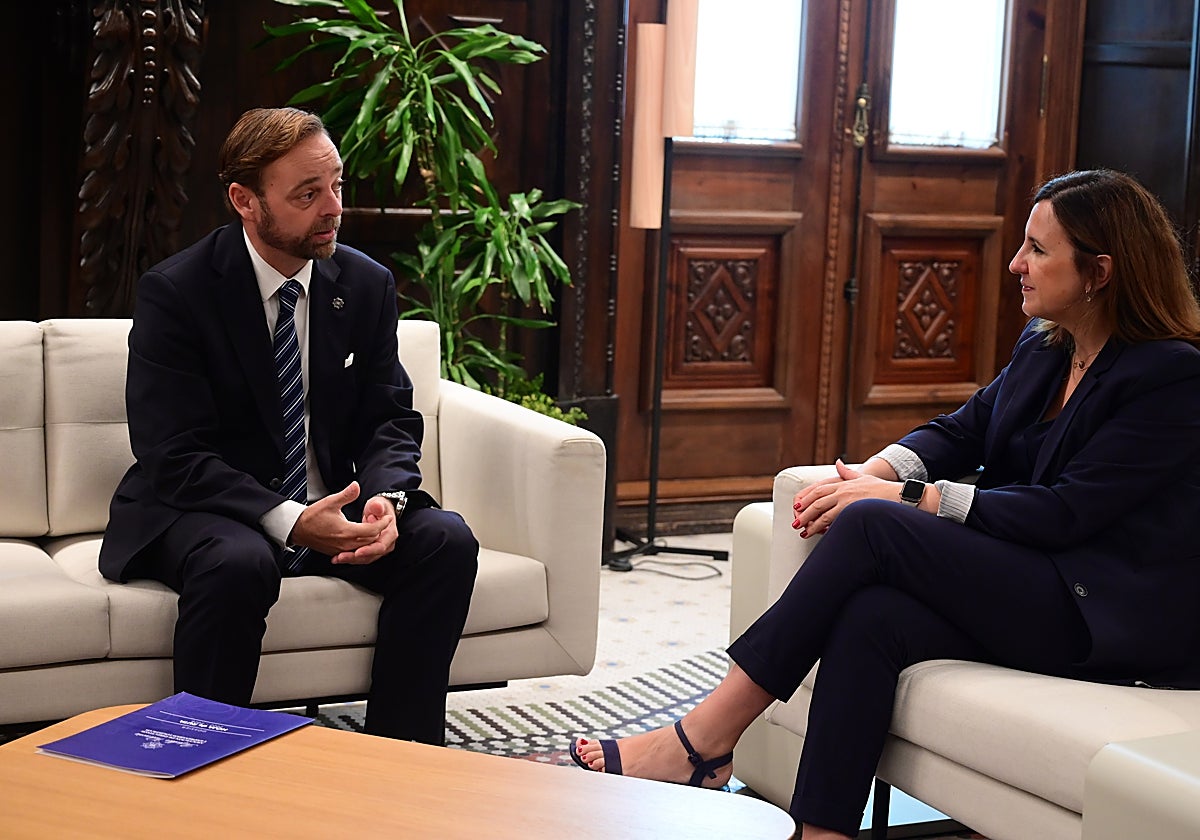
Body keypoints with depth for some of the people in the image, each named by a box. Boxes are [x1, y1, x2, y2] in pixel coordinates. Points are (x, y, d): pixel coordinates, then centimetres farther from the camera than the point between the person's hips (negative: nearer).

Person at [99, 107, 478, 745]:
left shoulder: (368, 285, 2)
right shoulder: (173, 292, -13)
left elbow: (390, 419, 4)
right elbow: (173, 458, -17)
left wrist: (385, 497, -19)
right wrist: (288, 521, -30)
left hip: (330, 504, 5)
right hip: (202, 509, -4)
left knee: (447, 542, -18)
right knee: (238, 564, -37)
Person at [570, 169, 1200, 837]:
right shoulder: (1043, 350, 13)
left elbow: (1065, 512, -19)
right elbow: (961, 432, 12)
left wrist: (906, 497, -19)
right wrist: (874, 474, -10)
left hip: (1121, 619, -7)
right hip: (1037, 590, 7)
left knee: (871, 527, -22)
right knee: (869, 619, -25)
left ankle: (701, 741, -18)